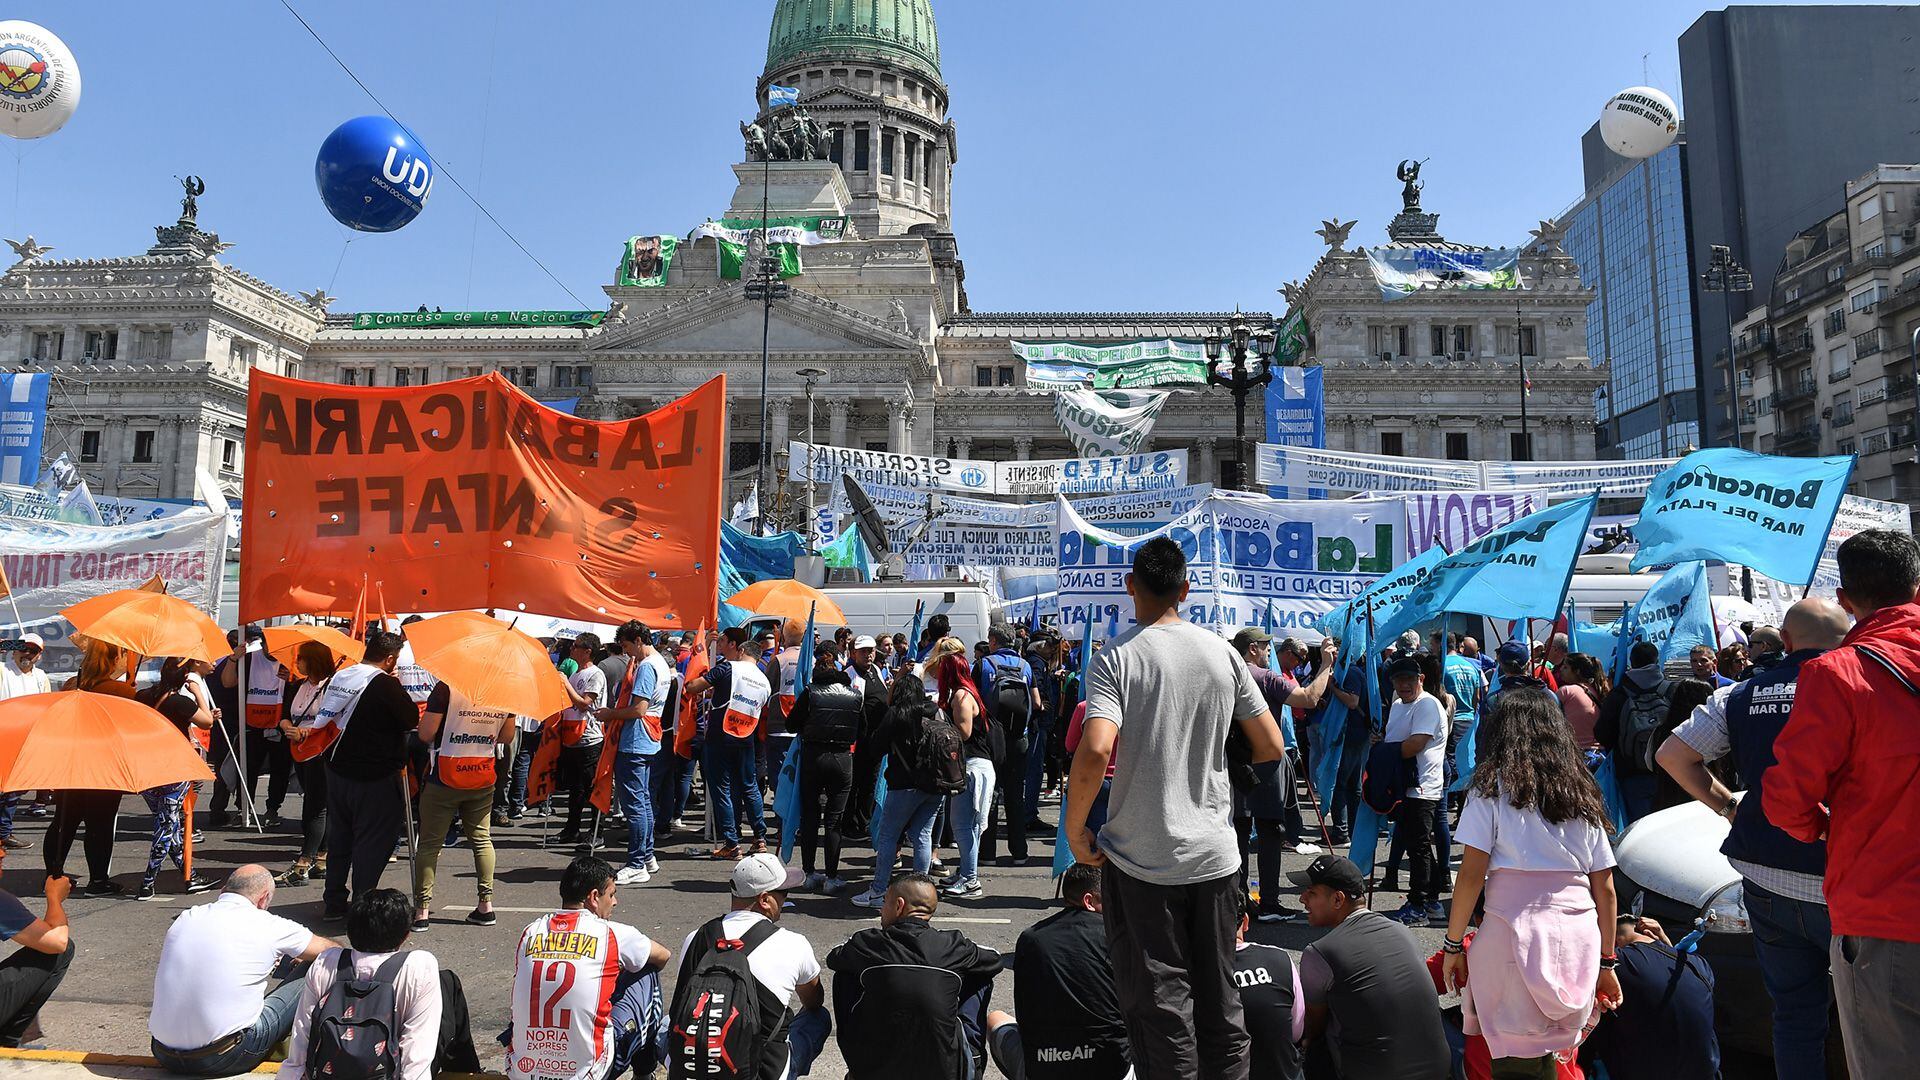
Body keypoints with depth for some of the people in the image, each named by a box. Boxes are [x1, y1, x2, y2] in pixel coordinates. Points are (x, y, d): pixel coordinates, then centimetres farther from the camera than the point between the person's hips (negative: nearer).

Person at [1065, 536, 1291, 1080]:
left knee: (1160, 1005, 6)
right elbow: (1271, 747, 5)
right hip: (1214, 856, 4)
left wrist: (1075, 830, -11)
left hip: (1141, 859, -4)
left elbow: (1094, 753, -26)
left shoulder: (1118, 656, -11)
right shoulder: (1222, 653, 1)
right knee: (1219, 999, 17)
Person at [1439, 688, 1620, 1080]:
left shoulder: (1491, 785, 1)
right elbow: (1605, 889, 14)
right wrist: (1606, 961, 21)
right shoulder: (1583, 791, 15)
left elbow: (1471, 874, -6)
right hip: (1579, 934, 5)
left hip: (1515, 932, -5)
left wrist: (1453, 944, 1)